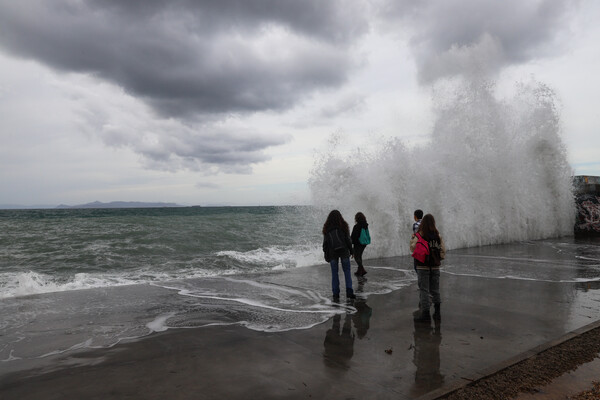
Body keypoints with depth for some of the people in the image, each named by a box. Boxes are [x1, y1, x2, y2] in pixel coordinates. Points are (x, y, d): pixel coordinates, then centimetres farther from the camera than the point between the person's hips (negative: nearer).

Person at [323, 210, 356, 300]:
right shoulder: (343, 226, -2)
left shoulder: (327, 228, 1)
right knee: (347, 271, 6)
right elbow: (348, 239, -2)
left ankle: (336, 294, 6)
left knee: (334, 273, 6)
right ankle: (349, 292, 0)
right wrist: (351, 250, 8)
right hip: (344, 251, 0)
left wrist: (326, 254, 10)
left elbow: (325, 242, 3)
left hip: (332, 253, 1)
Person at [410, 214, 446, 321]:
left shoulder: (418, 235, -10)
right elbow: (443, 250, 0)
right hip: (435, 267, 4)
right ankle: (437, 312, 20)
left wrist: (412, 239, 3)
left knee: (424, 290, 3)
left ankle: (425, 313, 6)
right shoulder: (438, 235, 0)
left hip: (422, 267, -3)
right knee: (435, 289, 15)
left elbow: (413, 249, -12)